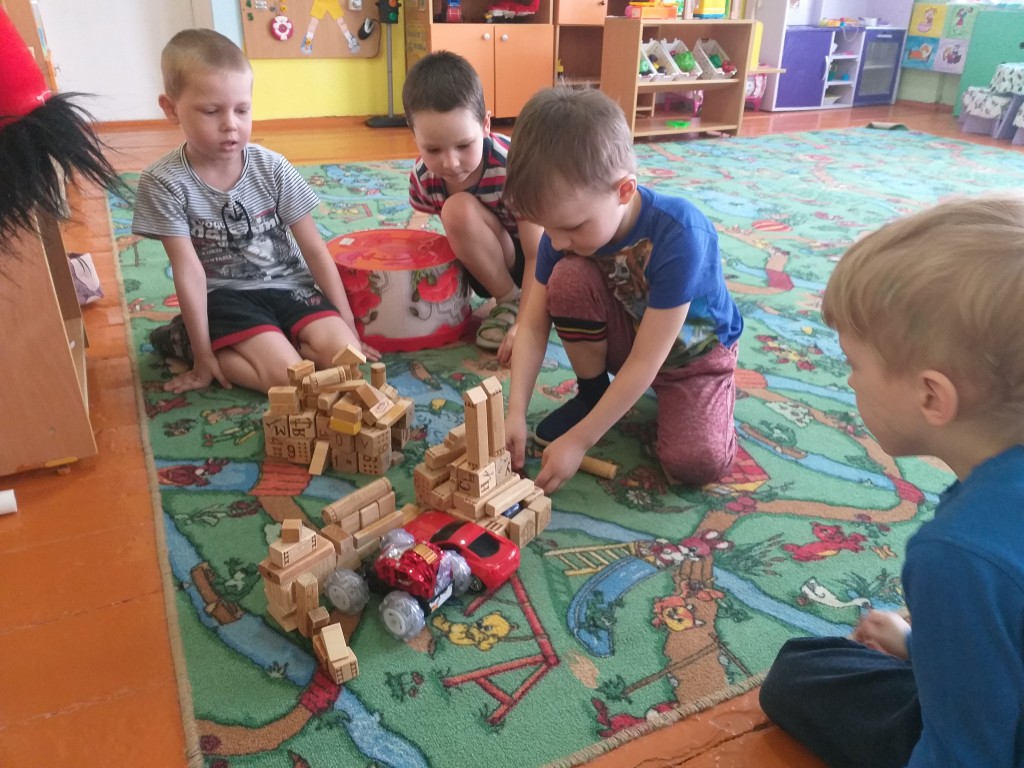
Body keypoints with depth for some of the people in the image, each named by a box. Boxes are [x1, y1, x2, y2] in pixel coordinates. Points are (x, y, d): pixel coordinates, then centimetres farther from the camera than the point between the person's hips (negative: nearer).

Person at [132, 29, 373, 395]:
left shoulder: (272, 168, -6)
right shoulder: (164, 182, -13)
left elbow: (315, 249, -3)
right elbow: (189, 271, -14)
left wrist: (347, 326, -4)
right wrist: (203, 355, -12)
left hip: (287, 285, 3)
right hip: (226, 295, -3)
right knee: (286, 375, -25)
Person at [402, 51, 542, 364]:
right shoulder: (422, 178, -15)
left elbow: (537, 254, -24)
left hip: (534, 259, -3)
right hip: (491, 267, 3)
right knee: (458, 209, -28)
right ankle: (509, 302, -12)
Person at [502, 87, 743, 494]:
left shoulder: (678, 235, -36)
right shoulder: (564, 227, -20)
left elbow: (644, 361, -32)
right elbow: (533, 325, -16)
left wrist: (578, 440, -31)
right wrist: (515, 414, -26)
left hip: (692, 349, -4)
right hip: (625, 335, 4)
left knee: (695, 461, -27)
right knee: (569, 276, -26)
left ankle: (721, 391, 7)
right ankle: (592, 391, -3)